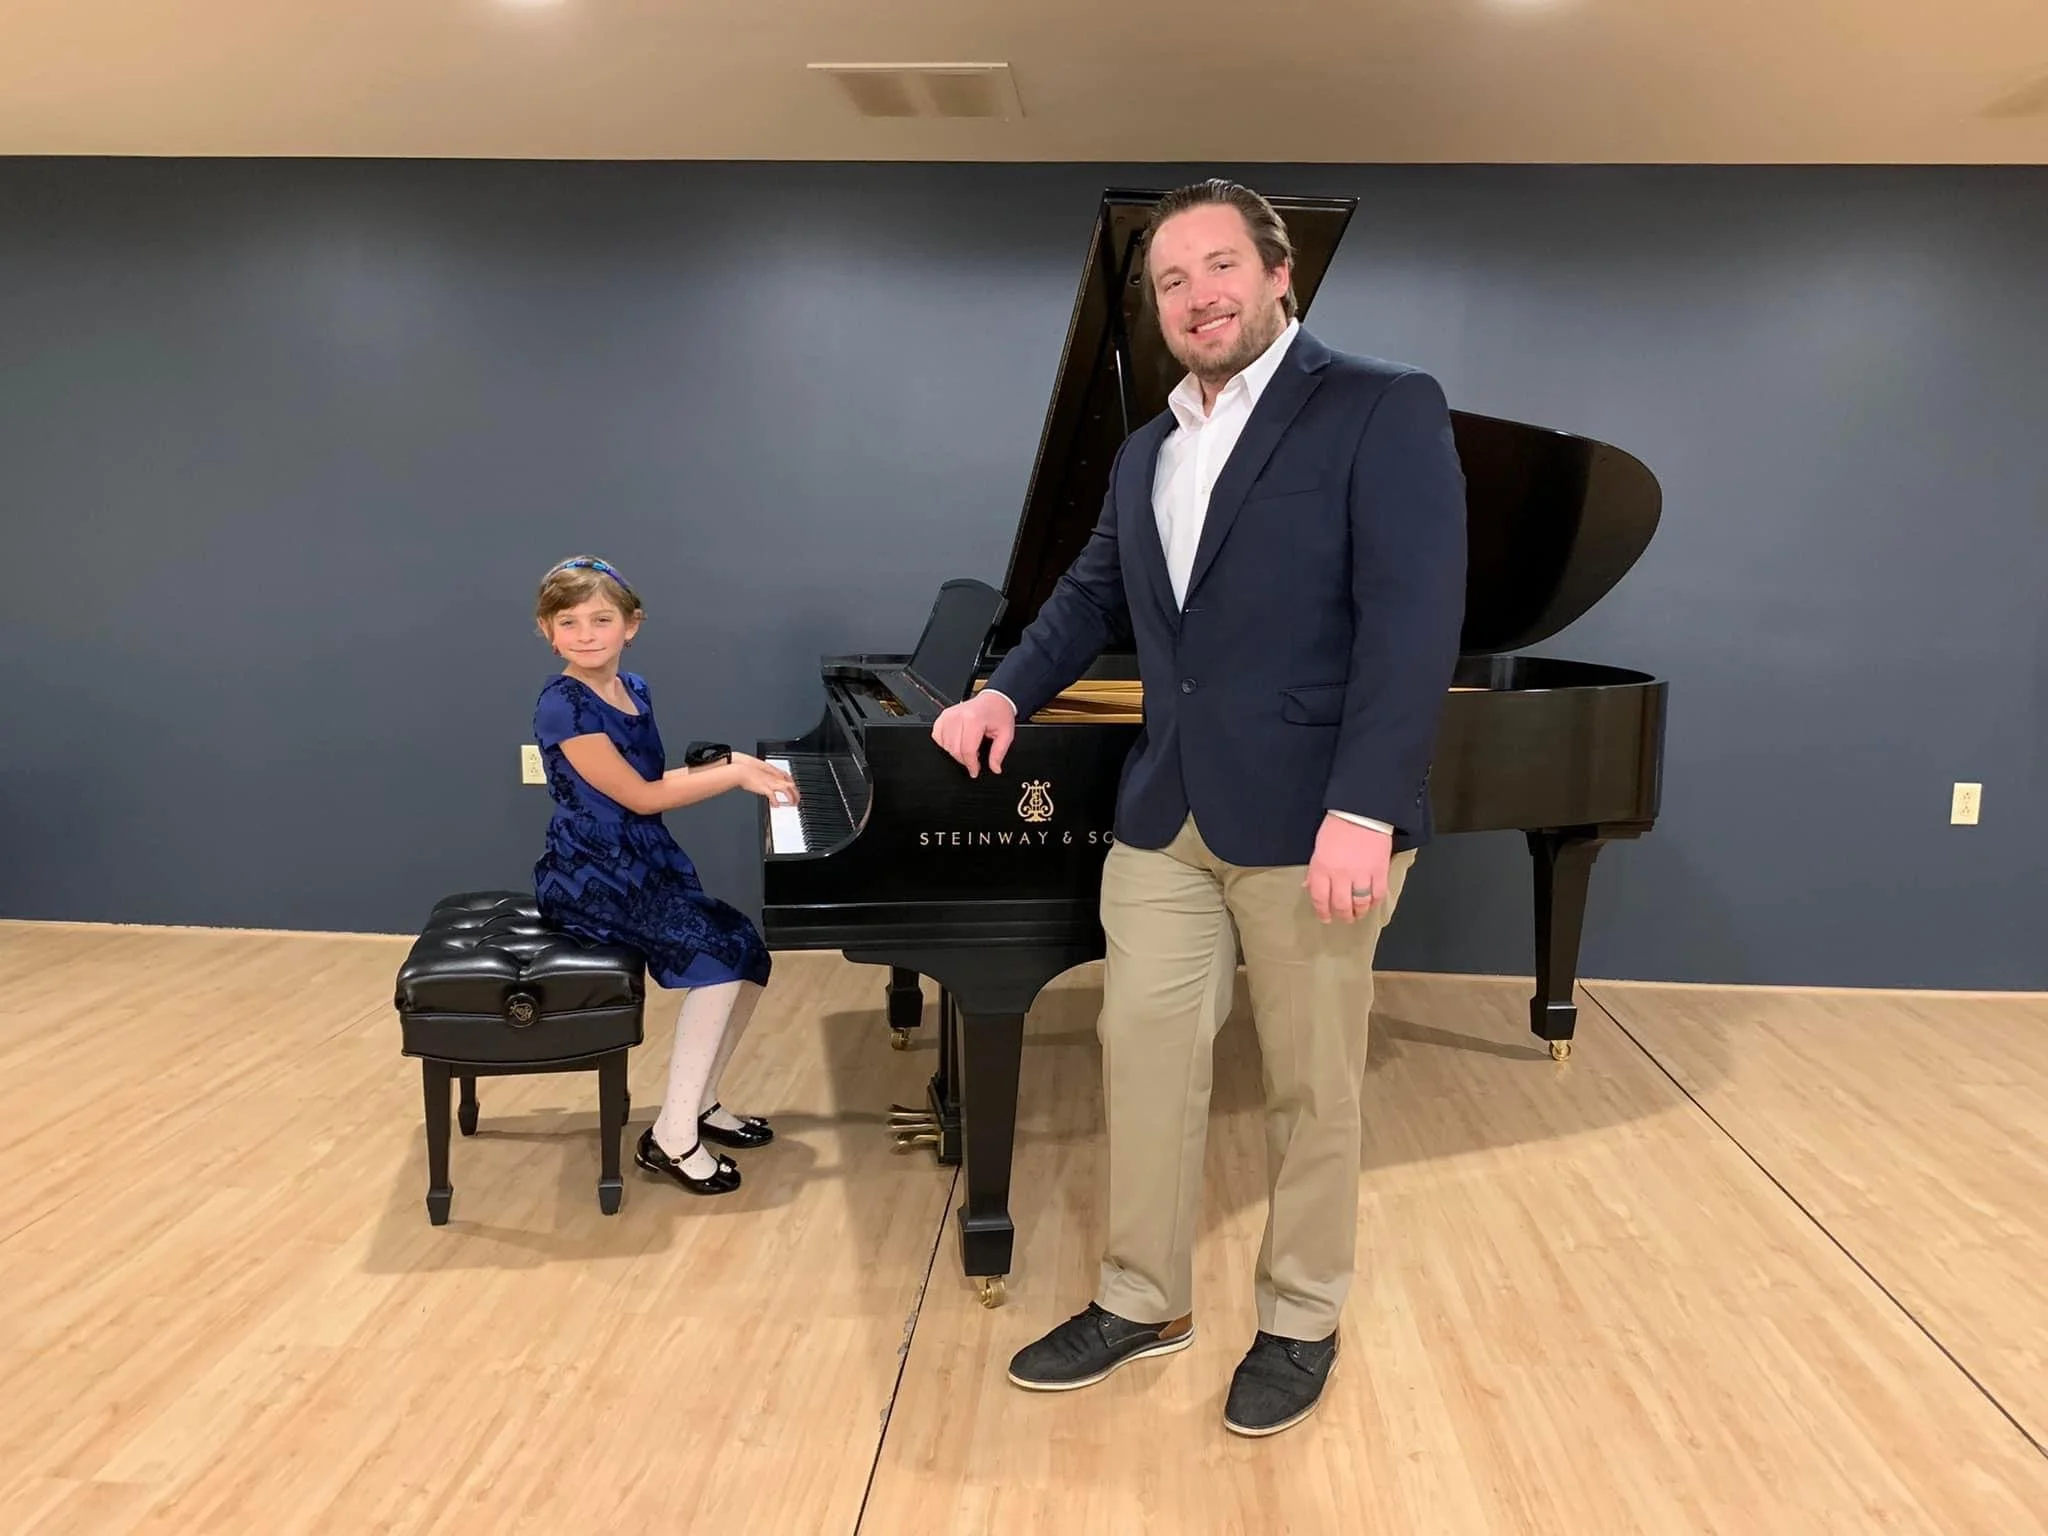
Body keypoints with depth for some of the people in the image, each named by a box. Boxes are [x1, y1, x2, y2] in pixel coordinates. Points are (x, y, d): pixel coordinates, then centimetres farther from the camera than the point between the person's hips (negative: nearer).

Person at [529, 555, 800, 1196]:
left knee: (747, 951, -5)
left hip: (646, 865, 8)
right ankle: (672, 1138, -15)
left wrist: (728, 761, 2)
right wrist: (735, 775, -15)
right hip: (590, 878, -8)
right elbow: (639, 797, -18)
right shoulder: (564, 707, -17)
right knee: (718, 958, -22)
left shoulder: (633, 690, 9)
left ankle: (699, 1101, 11)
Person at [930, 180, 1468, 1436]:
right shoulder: (1147, 453, 14)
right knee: (1143, 1054, 10)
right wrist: (1009, 690, 13)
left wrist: (1363, 811, -25)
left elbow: (1414, 618, -17)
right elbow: (1094, 594, 29)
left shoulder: (1384, 408, -7)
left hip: (1310, 816, -6)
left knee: (1312, 1083, 8)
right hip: (1166, 812, 6)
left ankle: (1302, 1322, 26)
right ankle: (1143, 1300, 27)